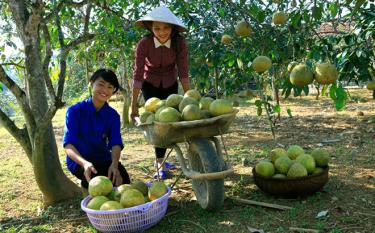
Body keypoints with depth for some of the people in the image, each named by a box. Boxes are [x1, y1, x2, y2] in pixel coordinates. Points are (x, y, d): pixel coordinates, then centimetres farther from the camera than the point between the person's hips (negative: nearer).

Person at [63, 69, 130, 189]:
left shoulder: (113, 115, 1)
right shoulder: (75, 110, -9)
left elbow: (116, 143, -12)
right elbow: (68, 144, -18)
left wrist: (114, 164, -35)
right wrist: (85, 163, -39)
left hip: (103, 159, 3)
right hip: (78, 160, -2)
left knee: (122, 178, -26)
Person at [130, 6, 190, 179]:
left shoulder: (180, 43, -25)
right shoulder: (144, 44, -29)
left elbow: (183, 72, -20)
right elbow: (137, 74, -26)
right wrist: (134, 105, -27)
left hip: (170, 84, 2)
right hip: (150, 84, -2)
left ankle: (159, 160, 28)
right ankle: (161, 164, 5)